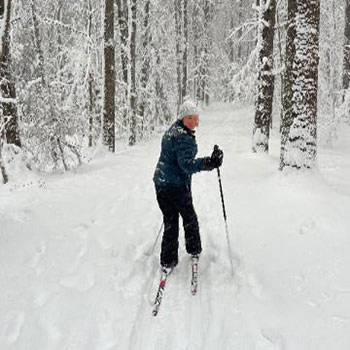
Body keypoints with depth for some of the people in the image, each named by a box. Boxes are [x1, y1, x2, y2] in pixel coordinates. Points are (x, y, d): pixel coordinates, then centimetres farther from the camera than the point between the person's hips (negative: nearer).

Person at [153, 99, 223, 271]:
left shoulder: (171, 131, 12)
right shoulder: (184, 138, -20)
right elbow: (187, 164, -30)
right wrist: (209, 162, -43)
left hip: (161, 183, 8)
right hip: (177, 186, -8)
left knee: (170, 222, 12)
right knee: (189, 218, 14)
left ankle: (168, 260, 13)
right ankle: (194, 250, 31)